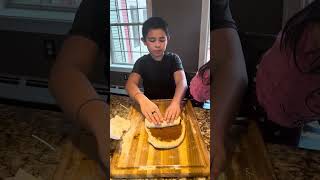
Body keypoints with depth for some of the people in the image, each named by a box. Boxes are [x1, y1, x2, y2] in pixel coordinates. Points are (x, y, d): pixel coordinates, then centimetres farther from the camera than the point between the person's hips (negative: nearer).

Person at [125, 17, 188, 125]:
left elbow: (182, 82, -23)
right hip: (150, 105, 1)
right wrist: (142, 100, -46)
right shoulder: (142, 62, -4)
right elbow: (131, 83, -22)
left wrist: (176, 102, -47)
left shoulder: (173, 59, -6)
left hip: (171, 104, 0)